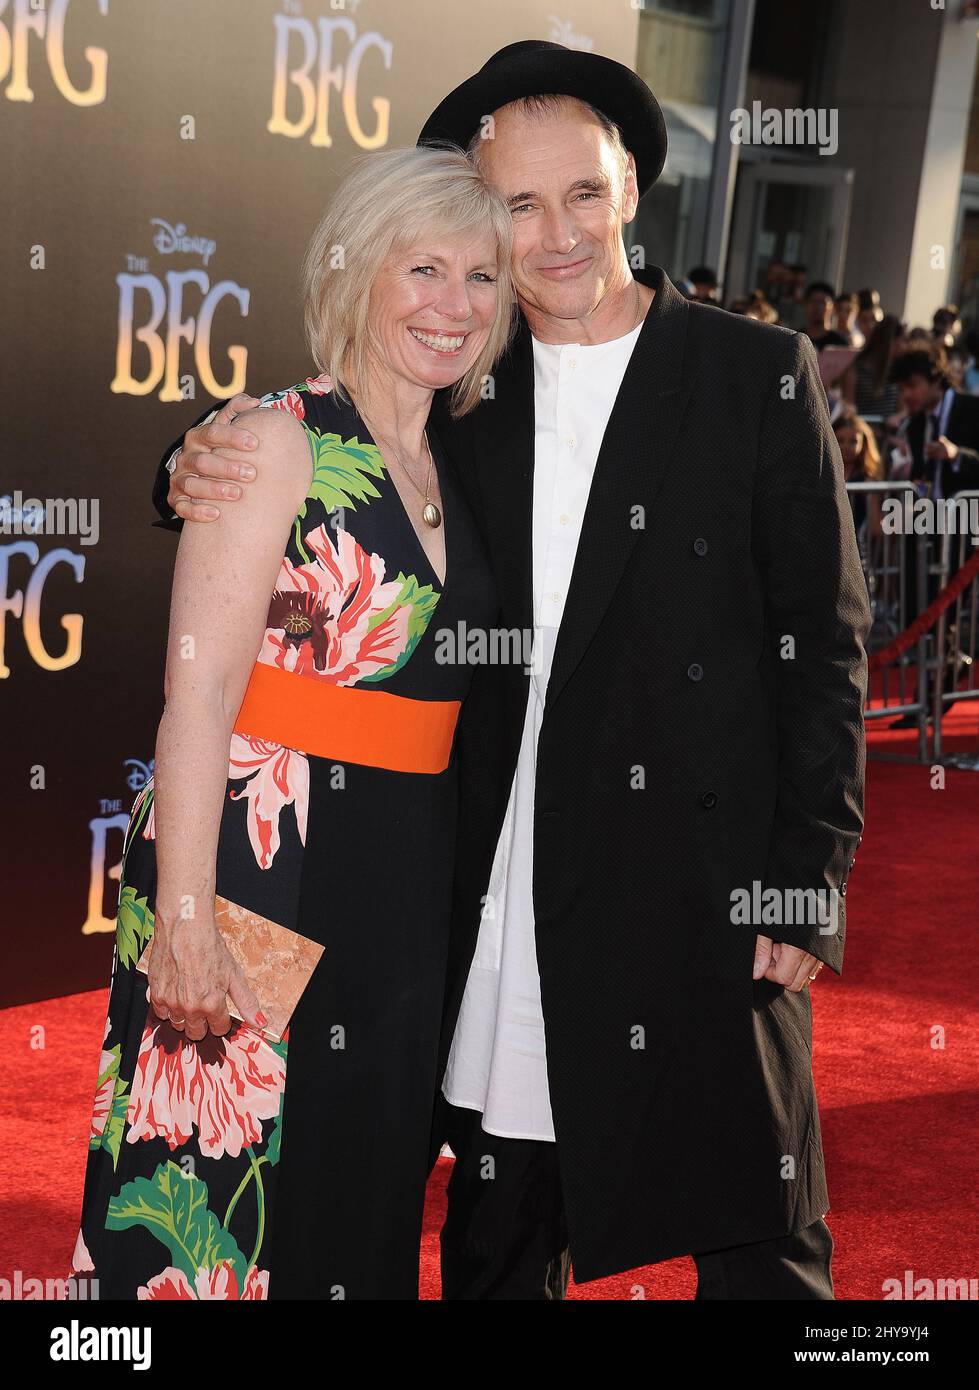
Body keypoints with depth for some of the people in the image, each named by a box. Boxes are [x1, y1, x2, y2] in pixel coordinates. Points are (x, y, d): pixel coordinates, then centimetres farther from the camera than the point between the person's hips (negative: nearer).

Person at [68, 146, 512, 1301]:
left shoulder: (452, 470, 11)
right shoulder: (280, 441, -10)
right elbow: (199, 693, -16)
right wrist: (184, 921, -21)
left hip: (403, 889, 7)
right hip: (255, 866, -7)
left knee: (364, 1200, 17)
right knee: (220, 1202, 3)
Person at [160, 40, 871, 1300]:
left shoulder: (757, 377, -2)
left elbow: (822, 642, -3)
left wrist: (806, 883, -9)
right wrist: (204, 475, -9)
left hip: (698, 887, -3)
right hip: (495, 896, 4)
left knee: (753, 1243, 4)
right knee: (494, 1245, 15)